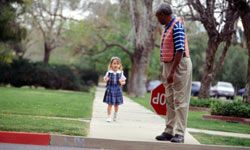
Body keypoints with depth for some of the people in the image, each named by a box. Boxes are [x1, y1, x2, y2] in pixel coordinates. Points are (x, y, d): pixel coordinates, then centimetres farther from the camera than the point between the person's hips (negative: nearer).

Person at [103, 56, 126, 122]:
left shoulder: (120, 73, 2)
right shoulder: (109, 72, 0)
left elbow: (124, 81, 8)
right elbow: (105, 79, 6)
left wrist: (122, 82, -15)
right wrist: (106, 79, -17)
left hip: (117, 89, 2)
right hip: (110, 89, -1)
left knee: (116, 104, 9)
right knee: (110, 104, -4)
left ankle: (115, 116, 30)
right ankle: (109, 117, 5)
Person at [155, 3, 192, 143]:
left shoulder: (177, 26, -17)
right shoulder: (167, 27, 12)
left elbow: (180, 50, -23)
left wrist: (172, 72, -26)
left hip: (179, 65, -10)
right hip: (168, 64, 10)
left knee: (180, 100, -7)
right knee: (170, 100, 12)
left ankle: (179, 133, -6)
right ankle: (169, 131, 18)